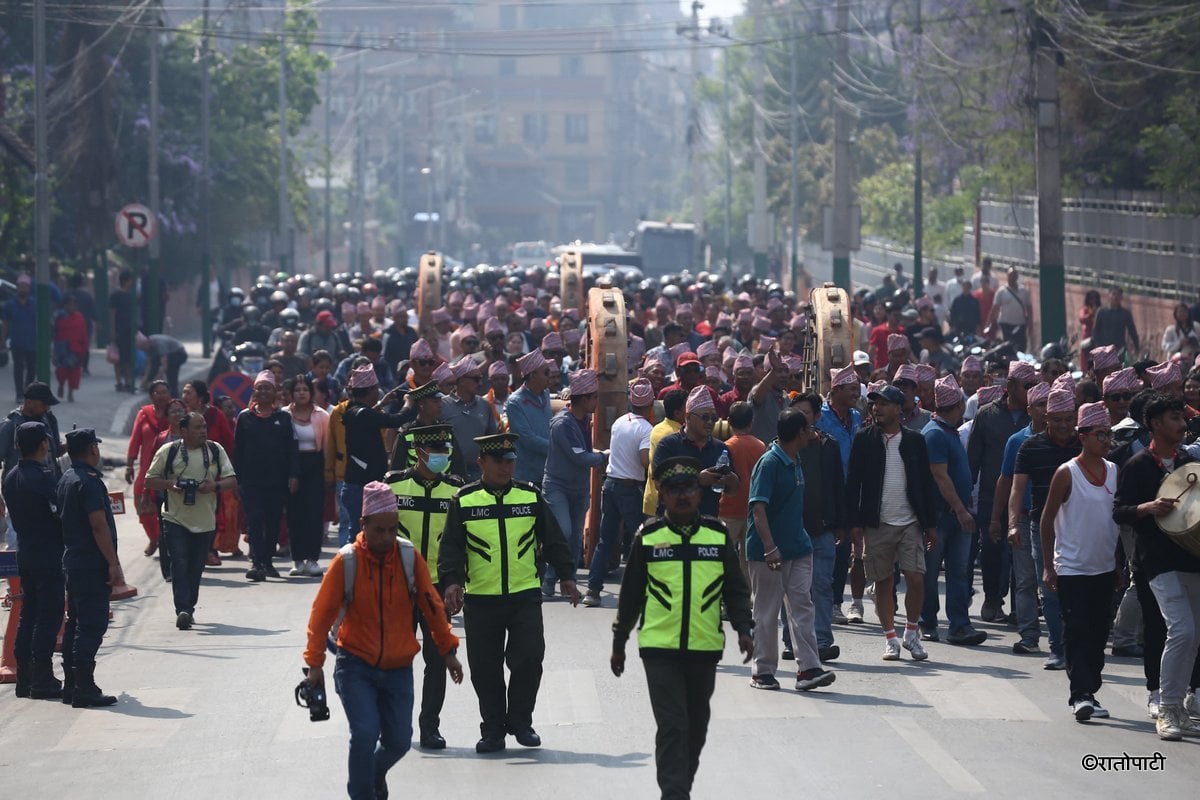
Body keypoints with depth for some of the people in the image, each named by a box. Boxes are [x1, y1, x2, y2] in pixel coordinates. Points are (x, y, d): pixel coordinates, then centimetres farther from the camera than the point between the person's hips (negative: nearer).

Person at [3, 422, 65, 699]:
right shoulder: (43, 477, -17)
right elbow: (61, 511, -19)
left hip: (25, 553, 8)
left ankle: (24, 678, 15)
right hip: (49, 556, -8)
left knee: (28, 614, 13)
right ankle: (42, 679, -4)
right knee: (49, 616, -3)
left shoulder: (11, 477, 8)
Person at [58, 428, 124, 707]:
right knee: (92, 625, -9)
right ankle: (84, 688, -12)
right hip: (92, 564, -10)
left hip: (73, 561, 10)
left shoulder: (66, 480, 13)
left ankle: (71, 685, 17)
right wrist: (113, 563, -19)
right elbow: (99, 525, -21)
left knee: (76, 623, 14)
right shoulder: (89, 481, -16)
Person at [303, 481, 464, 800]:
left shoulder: (410, 559, -5)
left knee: (399, 741, 5)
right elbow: (322, 613, -5)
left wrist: (448, 650, 8)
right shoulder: (346, 562, -11)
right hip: (356, 666, -3)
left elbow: (431, 606, 5)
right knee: (365, 733, -18)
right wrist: (314, 663, -6)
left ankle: (376, 773, 39)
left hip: (398, 669, 3)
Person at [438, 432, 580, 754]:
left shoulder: (531, 497, 7)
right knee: (485, 667, 2)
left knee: (529, 658, -8)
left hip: (525, 595, 1)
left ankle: (521, 722, 9)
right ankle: (493, 730, 14)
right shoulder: (464, 501, 2)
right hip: (480, 598, -1)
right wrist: (452, 581, -14)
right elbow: (451, 546, -1)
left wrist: (567, 576, 10)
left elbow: (553, 540, 13)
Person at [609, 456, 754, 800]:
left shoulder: (718, 535, 4)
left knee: (696, 726, 14)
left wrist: (744, 629, -5)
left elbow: (736, 589, 9)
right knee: (672, 726, -12)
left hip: (705, 647, 3)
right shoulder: (648, 537, 0)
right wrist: (619, 643, 10)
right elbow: (631, 594, 7)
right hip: (659, 647, -3)